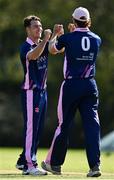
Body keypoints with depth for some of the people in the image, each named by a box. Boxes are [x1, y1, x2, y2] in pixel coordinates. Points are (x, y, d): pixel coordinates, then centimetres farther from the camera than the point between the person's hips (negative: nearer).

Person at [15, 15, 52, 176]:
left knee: (38, 129, 11)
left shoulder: (43, 45, 12)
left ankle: (22, 162, 20)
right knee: (31, 128, -9)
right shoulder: (26, 47, -10)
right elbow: (33, 55, -31)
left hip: (42, 90, 8)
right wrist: (46, 39, -33)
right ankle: (29, 165, -10)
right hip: (31, 91, -8)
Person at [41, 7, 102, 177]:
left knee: (64, 124, 7)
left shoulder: (68, 38, -6)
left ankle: (54, 163, 19)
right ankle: (95, 165, -12)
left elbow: (53, 49, 15)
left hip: (71, 85, -2)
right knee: (92, 124, -2)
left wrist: (55, 34, 33)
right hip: (90, 85, 2)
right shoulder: (96, 39, 4)